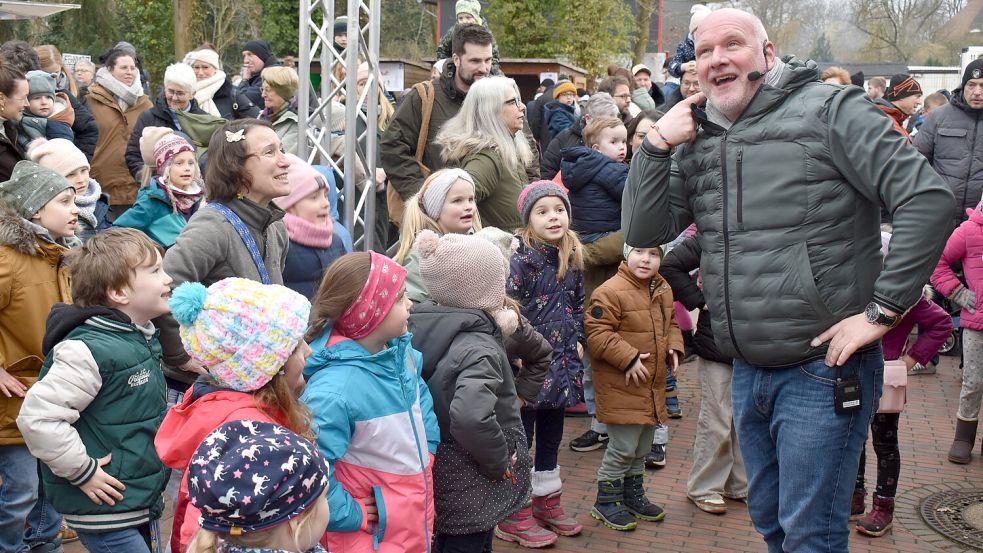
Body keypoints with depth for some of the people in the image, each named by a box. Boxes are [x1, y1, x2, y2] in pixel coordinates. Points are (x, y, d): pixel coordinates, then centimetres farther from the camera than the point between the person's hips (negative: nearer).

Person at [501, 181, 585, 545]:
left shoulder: (572, 258, 8)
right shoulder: (520, 261, -15)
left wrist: (577, 341, 7)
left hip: (561, 361, 7)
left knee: (551, 433, 18)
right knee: (520, 435, 1)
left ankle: (547, 501, 33)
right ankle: (514, 514, 11)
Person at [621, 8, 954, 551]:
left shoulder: (829, 109, -9)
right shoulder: (698, 143, 9)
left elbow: (929, 198, -16)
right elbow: (642, 232, 5)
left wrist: (882, 309, -17)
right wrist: (657, 145, -6)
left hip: (823, 368, -6)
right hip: (747, 372, 6)